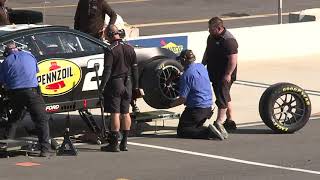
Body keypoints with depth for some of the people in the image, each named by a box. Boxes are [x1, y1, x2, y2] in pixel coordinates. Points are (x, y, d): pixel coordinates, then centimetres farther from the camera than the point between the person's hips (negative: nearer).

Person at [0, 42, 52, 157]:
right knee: (41, 119, -1)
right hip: (31, 90, -2)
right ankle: (45, 149, -12)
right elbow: (37, 70, 30)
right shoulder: (29, 55, 15)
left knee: (14, 118, 24)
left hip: (14, 92, 2)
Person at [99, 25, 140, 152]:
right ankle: (124, 143, 14)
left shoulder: (111, 50, -12)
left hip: (115, 84, -6)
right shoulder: (130, 49, 8)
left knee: (115, 114, -5)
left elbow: (107, 70, -17)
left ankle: (114, 144, -5)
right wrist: (135, 87, 17)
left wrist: (102, 86, -14)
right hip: (127, 84, 6)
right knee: (125, 113, 11)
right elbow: (135, 69, 11)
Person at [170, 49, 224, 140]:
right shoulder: (201, 67, 5)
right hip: (208, 108, 9)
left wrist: (171, 104, -2)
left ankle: (208, 132, -17)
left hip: (196, 109, -9)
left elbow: (182, 99, -17)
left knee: (181, 131, -1)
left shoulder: (186, 75, -19)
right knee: (195, 127, 25)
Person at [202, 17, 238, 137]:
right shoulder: (211, 37, 9)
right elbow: (207, 53, 24)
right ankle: (230, 121, 27)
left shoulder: (228, 40, -21)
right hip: (215, 74, 10)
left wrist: (228, 74, -26)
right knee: (225, 97, 17)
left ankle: (219, 122, -13)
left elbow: (233, 59, -24)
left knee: (222, 98, -11)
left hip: (224, 75, -10)